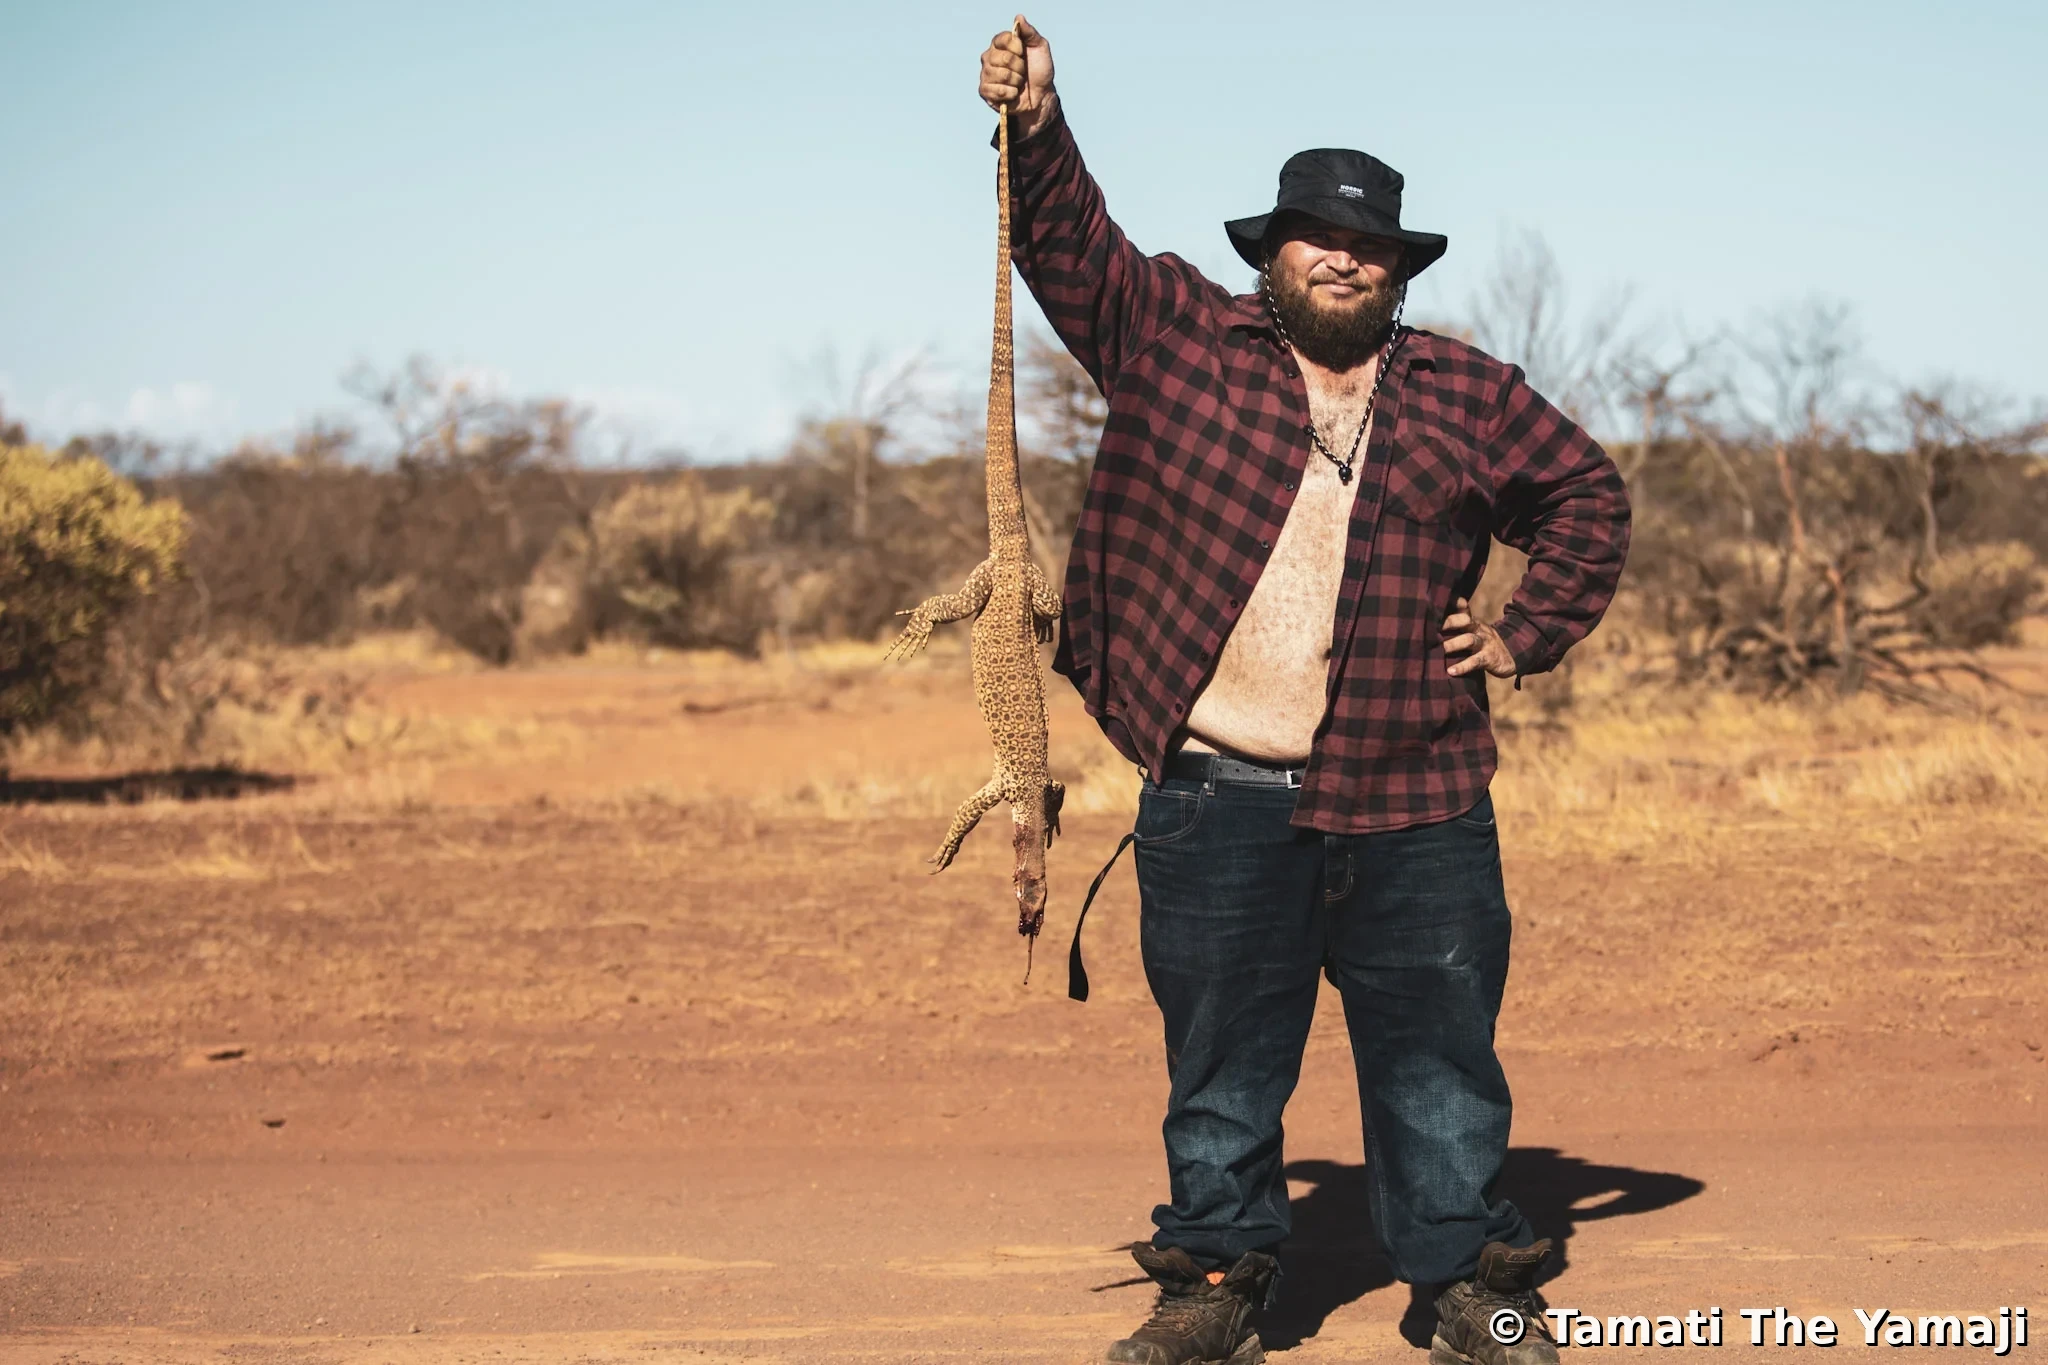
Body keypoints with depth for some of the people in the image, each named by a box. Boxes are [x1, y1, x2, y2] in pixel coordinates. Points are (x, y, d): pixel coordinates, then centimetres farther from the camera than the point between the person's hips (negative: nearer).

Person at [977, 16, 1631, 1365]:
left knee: (1439, 1053, 6)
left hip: (1413, 807, 1)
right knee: (1221, 1057, 7)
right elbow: (1073, 247, -3)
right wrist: (1038, 132, -20)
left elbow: (1588, 494, 21)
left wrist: (1530, 633, 10)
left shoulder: (1466, 394, 10)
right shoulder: (1178, 334, 6)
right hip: (1215, 801, -1)